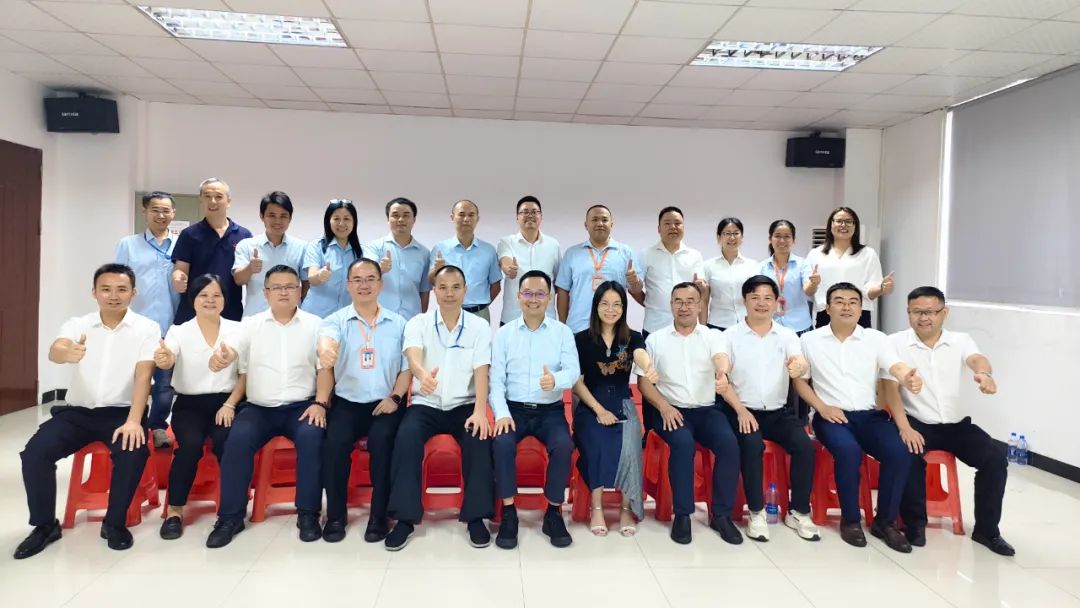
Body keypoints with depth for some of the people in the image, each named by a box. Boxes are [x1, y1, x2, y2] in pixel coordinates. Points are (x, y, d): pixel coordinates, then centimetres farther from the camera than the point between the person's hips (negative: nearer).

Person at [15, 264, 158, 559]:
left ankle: (115, 523, -8)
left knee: (133, 450, -31)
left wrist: (133, 421, -28)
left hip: (121, 411, -3)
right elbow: (54, 351, -21)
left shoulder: (147, 328, -4)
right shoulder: (77, 324, 1)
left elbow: (143, 376, -14)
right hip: (78, 411, 3)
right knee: (35, 452, -19)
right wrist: (67, 353, -48)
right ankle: (45, 525, 3)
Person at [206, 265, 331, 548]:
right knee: (237, 439, -26)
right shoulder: (249, 326, 11)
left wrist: (320, 402, -12)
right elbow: (237, 368, 4)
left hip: (301, 406, -1)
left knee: (312, 437, -31)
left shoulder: (315, 324, 8)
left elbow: (325, 368, 2)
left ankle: (308, 514, -18)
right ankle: (231, 516, -12)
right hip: (258, 407, 1)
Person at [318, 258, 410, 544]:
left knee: (382, 440, -29)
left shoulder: (399, 323, 8)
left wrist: (395, 398, -10)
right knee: (335, 442, -27)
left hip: (386, 403, 0)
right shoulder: (335, 320, 3)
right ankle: (336, 514, -6)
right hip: (347, 402, 0)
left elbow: (407, 366, 7)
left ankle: (379, 516, -13)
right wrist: (326, 350, -48)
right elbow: (327, 339, -23)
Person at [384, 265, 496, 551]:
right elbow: (413, 356, -22)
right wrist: (423, 374, -48)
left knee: (479, 438, -30)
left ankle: (476, 517, -15)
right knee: (406, 437, -30)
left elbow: (481, 371, -9)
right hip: (426, 405, 0)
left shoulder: (479, 327, 1)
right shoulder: (417, 323, -1)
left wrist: (479, 412, -25)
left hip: (464, 405, 0)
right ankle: (406, 517, -18)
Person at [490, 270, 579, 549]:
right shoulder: (503, 334, 5)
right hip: (514, 409, 0)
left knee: (563, 446, -28)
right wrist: (502, 413, -16)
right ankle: (508, 513, -13)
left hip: (551, 410, 0)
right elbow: (496, 379, 0)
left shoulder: (562, 332, 4)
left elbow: (573, 371, -8)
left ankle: (554, 513, -8)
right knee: (502, 444, -29)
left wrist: (556, 379, -32)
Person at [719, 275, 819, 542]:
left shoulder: (787, 335, 6)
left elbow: (798, 361, -15)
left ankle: (798, 512, -4)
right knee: (752, 445, -31)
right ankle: (757, 512, -14)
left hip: (779, 411, 3)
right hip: (743, 410, -2)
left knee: (805, 444, -22)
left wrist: (798, 365, -40)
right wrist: (740, 410, -15)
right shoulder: (730, 336, 0)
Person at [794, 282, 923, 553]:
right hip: (831, 416, -2)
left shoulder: (876, 338, 7)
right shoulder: (810, 340, 5)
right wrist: (822, 407, -9)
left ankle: (885, 521, -3)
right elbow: (799, 380, 7)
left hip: (871, 415, 2)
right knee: (849, 450, -33)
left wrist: (909, 378, -34)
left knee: (900, 452, -24)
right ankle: (850, 519, -10)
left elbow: (897, 367, -9)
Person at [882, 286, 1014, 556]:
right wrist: (904, 428, -23)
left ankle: (986, 528, 3)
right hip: (916, 423, -3)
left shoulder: (960, 340, 4)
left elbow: (976, 359, -19)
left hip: (956, 423, 3)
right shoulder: (896, 342, -3)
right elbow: (890, 386, -11)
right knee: (909, 456, -31)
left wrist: (984, 373, -45)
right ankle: (915, 523, -10)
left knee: (995, 458, -16)